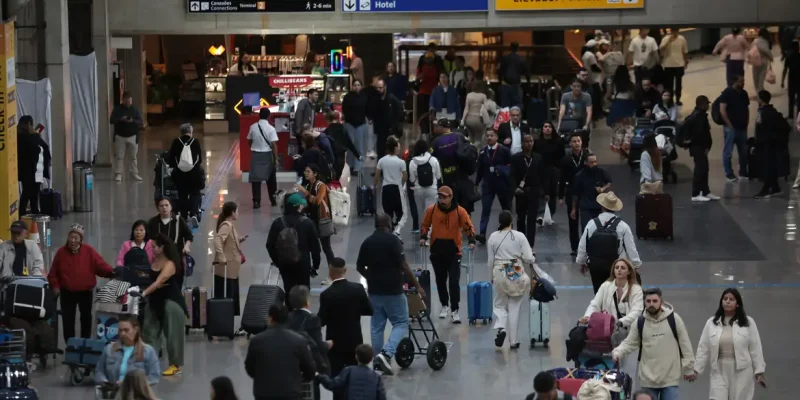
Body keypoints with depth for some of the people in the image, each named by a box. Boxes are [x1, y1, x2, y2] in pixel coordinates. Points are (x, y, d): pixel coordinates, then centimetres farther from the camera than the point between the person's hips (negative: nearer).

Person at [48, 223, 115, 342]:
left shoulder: (89, 251, -7)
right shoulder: (61, 252, -5)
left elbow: (100, 265, -11)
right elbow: (53, 272, 1)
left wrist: (111, 272, -28)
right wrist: (55, 286, -10)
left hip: (86, 292, 0)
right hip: (67, 292, 0)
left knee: (86, 318, 12)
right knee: (68, 320, 1)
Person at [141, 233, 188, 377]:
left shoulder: (170, 264, -20)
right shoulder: (155, 261, 4)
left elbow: (158, 283, -29)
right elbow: (151, 279, 7)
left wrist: (144, 293, -37)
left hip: (170, 301, -8)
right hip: (156, 300, 8)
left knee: (172, 333, -2)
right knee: (150, 330, 7)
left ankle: (175, 365, 7)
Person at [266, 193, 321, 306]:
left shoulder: (278, 223, -2)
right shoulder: (307, 223, -10)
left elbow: (270, 245, 2)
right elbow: (315, 246, -6)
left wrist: (276, 260, 15)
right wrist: (315, 264, 5)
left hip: (284, 263, 3)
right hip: (302, 263, -3)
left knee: (289, 290, 11)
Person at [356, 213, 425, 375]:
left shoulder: (367, 242, 4)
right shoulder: (393, 240, -12)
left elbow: (360, 267, 11)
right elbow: (403, 265, -16)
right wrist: (417, 285, -9)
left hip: (374, 291, 5)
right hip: (393, 290, -5)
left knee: (376, 326, 12)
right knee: (401, 324, 3)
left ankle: (377, 361, 13)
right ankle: (386, 353, -17)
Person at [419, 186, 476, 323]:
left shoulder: (459, 211, -9)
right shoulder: (432, 210, -4)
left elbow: (469, 227, -5)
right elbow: (425, 225, 10)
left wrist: (471, 241, -18)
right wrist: (423, 237, -4)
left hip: (454, 251, -3)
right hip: (437, 252, 3)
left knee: (454, 282, -8)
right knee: (440, 281, 15)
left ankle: (454, 311, -2)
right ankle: (445, 305, 35)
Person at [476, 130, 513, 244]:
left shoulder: (504, 151, -8)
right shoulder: (483, 152, 4)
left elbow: (511, 166, -6)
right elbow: (480, 169, 9)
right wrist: (476, 183, 11)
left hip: (502, 184, -2)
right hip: (487, 184, 2)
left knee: (506, 208, 15)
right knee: (485, 209, -9)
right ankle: (482, 234, -15)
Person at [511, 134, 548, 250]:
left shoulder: (539, 158, 4)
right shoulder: (516, 158, 0)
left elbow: (544, 175, 6)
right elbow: (513, 176, -6)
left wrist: (546, 192, 4)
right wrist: (515, 188, -23)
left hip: (534, 192, 0)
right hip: (521, 192, 0)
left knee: (532, 219, -7)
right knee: (521, 219, 12)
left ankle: (530, 245, -11)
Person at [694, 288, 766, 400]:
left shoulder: (748, 322, -1)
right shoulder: (711, 323, 4)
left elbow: (755, 349, -1)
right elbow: (703, 349, 6)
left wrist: (759, 372, -4)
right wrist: (696, 369, 2)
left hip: (741, 372, -1)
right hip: (720, 372, 1)